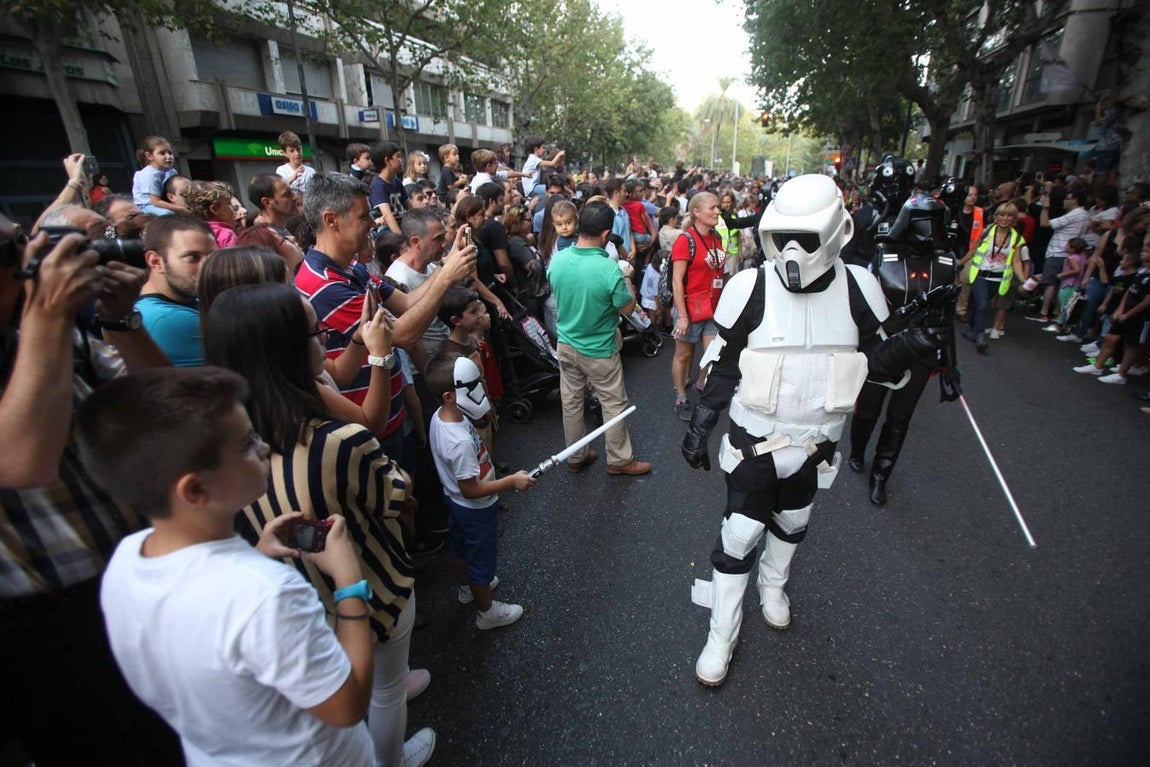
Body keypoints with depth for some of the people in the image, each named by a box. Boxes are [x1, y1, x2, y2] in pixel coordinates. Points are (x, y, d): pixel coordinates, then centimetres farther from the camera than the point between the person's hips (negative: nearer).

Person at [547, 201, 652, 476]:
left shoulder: (557, 260, -11)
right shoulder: (609, 269, -27)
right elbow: (627, 309, -14)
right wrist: (627, 281, 2)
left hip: (566, 343, 6)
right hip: (599, 350, -5)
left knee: (571, 402, 17)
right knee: (614, 404, 13)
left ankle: (576, 457, 34)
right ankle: (619, 459, 29)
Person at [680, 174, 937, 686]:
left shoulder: (857, 290, -9)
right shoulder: (752, 288, -17)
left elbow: (873, 363, 1)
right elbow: (723, 368, -8)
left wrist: (910, 346, -19)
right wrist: (699, 424, -9)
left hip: (816, 442, 3)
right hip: (755, 441, -3)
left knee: (792, 523, 24)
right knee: (740, 534, 3)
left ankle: (773, 585, 55)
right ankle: (722, 634, 24)